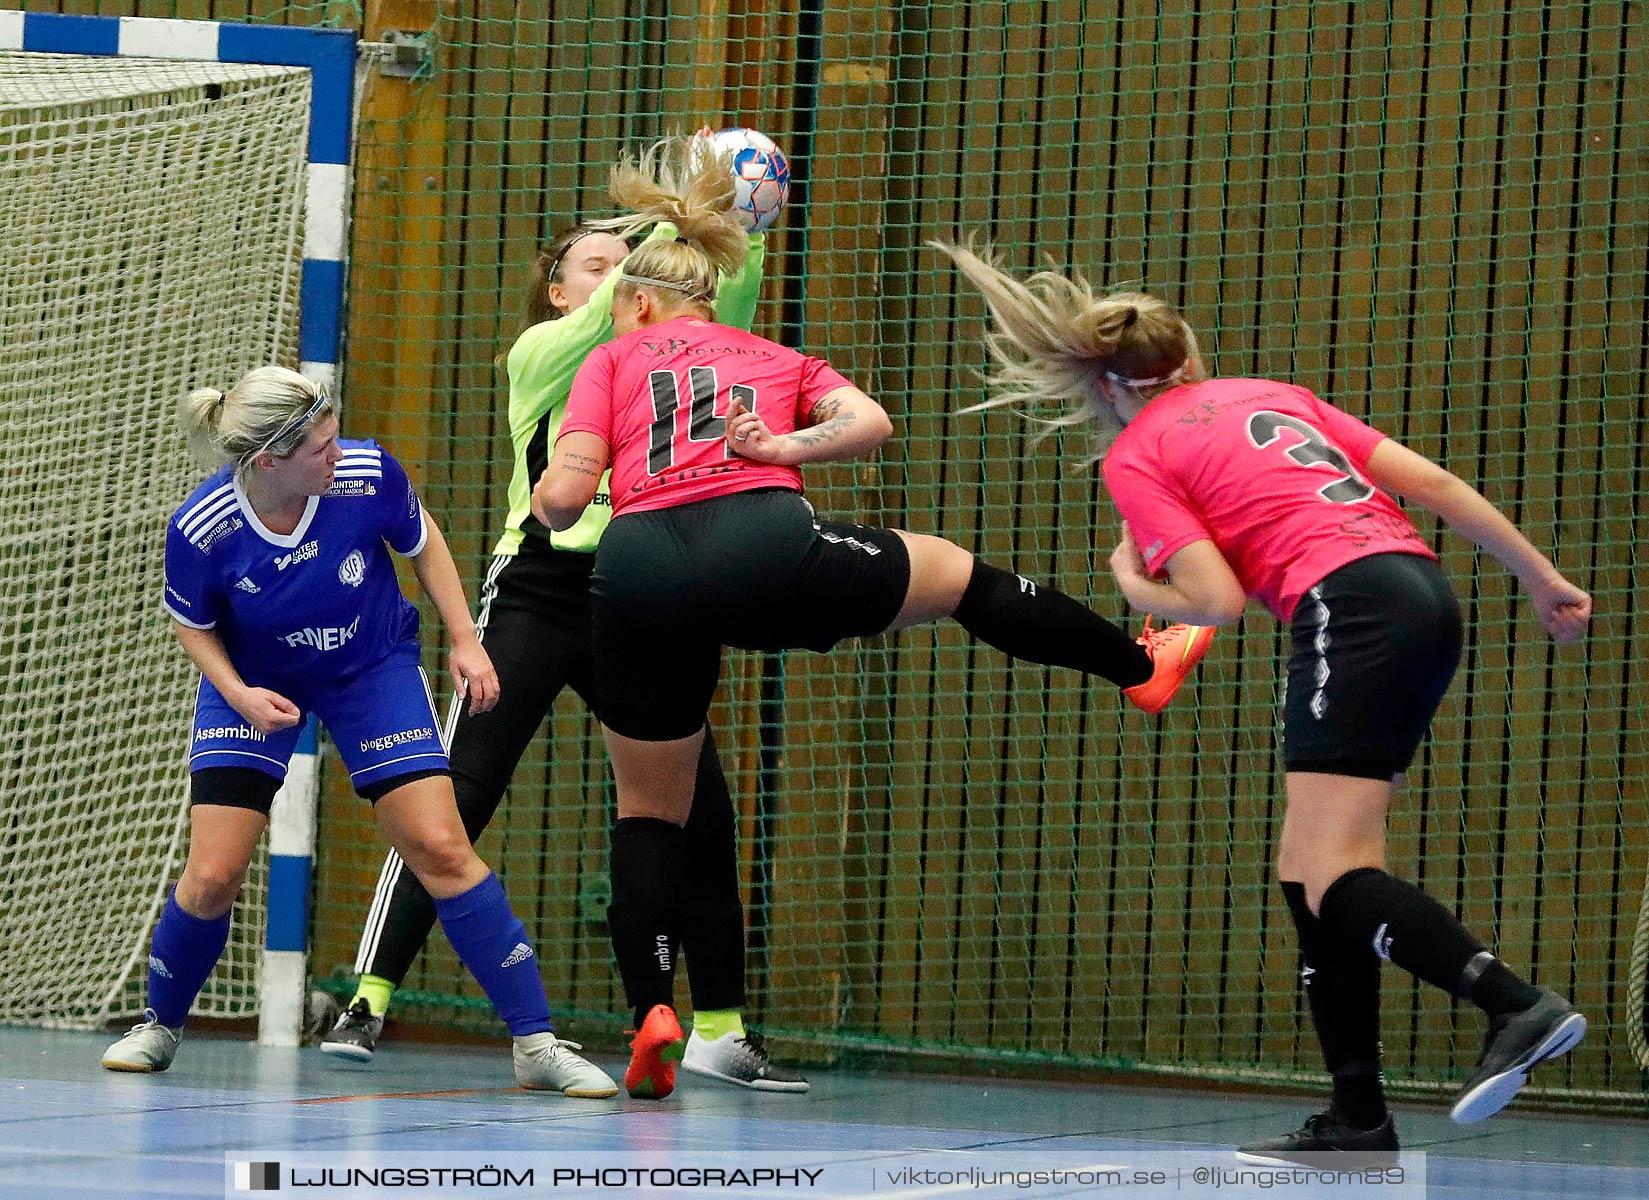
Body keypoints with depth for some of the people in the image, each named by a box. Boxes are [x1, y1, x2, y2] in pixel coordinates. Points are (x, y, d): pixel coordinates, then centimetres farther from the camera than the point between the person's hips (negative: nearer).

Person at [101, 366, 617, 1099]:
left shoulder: (368, 475, -28)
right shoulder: (200, 531, -29)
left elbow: (422, 544, -5)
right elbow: (193, 626, -7)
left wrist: (465, 641, -7)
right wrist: (238, 693, -23)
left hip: (373, 668, 0)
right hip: (254, 682, 0)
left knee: (440, 850, -10)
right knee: (212, 876, -8)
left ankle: (536, 1044, -6)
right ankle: (160, 1027, 20)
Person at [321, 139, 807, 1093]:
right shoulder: (539, 353, 4)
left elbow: (727, 314, 2)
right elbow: (604, 318, -15)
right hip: (538, 594, -4)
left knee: (703, 808, -2)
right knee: (458, 797, -11)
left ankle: (720, 1030, 6)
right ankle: (369, 997, -8)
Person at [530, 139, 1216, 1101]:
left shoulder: (612, 361, 22)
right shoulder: (774, 358, 29)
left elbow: (564, 496, 9)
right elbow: (870, 421, 10)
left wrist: (544, 500, 29)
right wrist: (786, 444, 8)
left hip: (638, 572, 0)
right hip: (763, 548, 0)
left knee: (651, 809, 16)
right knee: (958, 575, 25)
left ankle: (652, 1009, 1)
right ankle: (1141, 663, 36)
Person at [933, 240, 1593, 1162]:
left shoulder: (1135, 457, 6)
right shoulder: (1273, 394, 25)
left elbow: (1218, 601, -4)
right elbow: (1430, 480, 19)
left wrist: (1137, 589, 17)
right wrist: (1542, 576, 22)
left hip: (1352, 610, -8)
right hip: (1426, 594, 8)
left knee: (1336, 879, -11)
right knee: (1310, 872, 11)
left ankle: (1519, 1006, -32)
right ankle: (1357, 1121, 8)